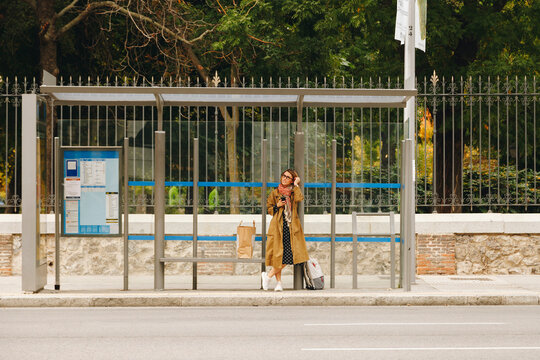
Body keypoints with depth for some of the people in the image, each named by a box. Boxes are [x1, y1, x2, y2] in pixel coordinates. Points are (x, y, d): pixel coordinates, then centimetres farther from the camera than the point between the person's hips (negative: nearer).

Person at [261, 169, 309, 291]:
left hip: (291, 228, 1)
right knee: (278, 254, -8)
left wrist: (296, 184, -1)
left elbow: (299, 198, -10)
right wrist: (277, 206, -2)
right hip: (278, 227, -1)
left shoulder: (294, 192, 13)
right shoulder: (275, 193, 12)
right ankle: (279, 282, 5)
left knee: (289, 254, -10)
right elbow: (269, 207, 17)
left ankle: (268, 275, 4)